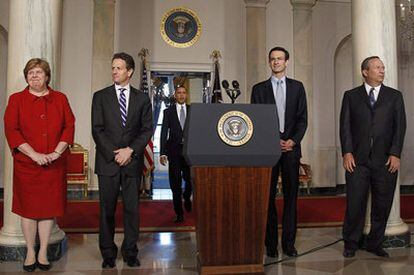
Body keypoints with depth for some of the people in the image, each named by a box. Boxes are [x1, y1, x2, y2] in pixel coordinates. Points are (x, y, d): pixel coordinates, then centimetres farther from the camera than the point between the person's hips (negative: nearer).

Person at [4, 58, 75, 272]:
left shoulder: (60, 99, 7)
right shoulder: (16, 99, 3)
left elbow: (69, 126, 2)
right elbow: (11, 130, -5)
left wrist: (56, 152, -11)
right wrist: (34, 154, -14)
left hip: (54, 164, 1)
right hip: (26, 164, -1)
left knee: (49, 206, 5)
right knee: (28, 207, 5)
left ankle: (43, 252, 18)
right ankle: (30, 253, 19)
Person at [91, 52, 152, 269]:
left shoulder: (142, 99, 9)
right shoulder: (100, 96, 7)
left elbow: (147, 129, 5)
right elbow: (97, 129, 1)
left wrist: (131, 150, -9)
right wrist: (114, 153, -9)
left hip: (133, 161, 1)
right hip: (107, 161, 0)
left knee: (132, 208, 3)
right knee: (106, 209, 4)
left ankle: (130, 253, 15)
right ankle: (108, 254, 16)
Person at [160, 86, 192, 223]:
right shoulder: (168, 111, 6)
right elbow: (164, 132, 2)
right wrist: (163, 153, -5)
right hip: (174, 150, 0)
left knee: (190, 178, -1)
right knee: (175, 182, 2)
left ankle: (186, 197, 34)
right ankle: (179, 213, 13)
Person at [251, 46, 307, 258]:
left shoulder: (297, 87, 12)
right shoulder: (259, 88, 8)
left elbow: (302, 118, 7)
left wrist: (293, 140, -8)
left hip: (291, 148, 1)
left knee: (291, 195, 4)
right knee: (268, 196, 0)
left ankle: (289, 242, 12)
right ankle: (270, 243, 9)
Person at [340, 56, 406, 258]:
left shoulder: (395, 96, 12)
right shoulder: (351, 96, 9)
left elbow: (400, 126, 5)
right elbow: (345, 126, 3)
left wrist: (395, 154, -5)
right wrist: (347, 152, -8)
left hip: (386, 160, 2)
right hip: (357, 160, -1)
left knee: (382, 205, 7)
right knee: (355, 204, 1)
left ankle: (375, 243, 23)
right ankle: (350, 244, 17)